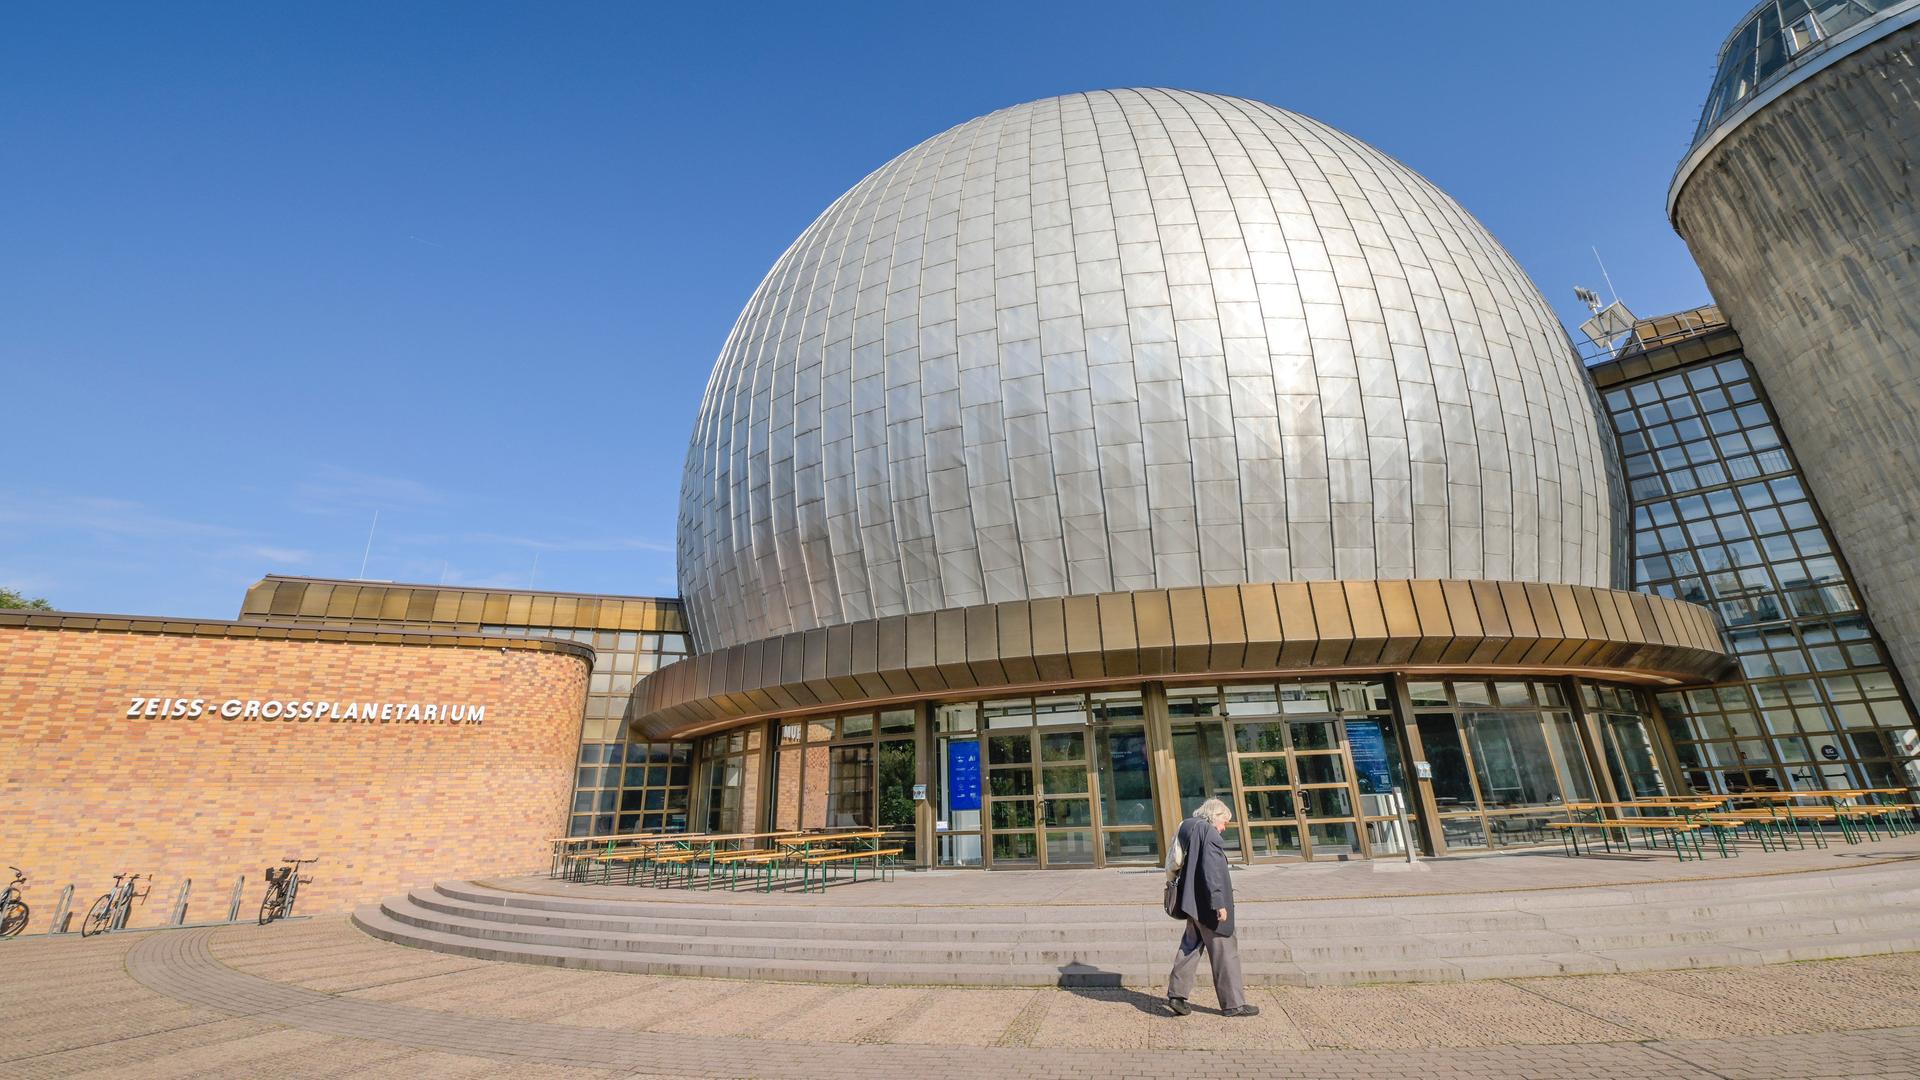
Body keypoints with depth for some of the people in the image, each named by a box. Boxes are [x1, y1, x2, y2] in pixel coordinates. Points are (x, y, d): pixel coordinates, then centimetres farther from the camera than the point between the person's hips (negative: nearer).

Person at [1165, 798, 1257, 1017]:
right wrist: (1219, 903, -21)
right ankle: (1233, 1003, 14)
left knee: (1190, 946, 16)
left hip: (1193, 903, 9)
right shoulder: (1208, 832, -15)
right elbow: (1211, 870, -22)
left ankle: (1176, 994, 18)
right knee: (1224, 951, 4)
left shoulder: (1187, 828, 13)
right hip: (1206, 904, -9)